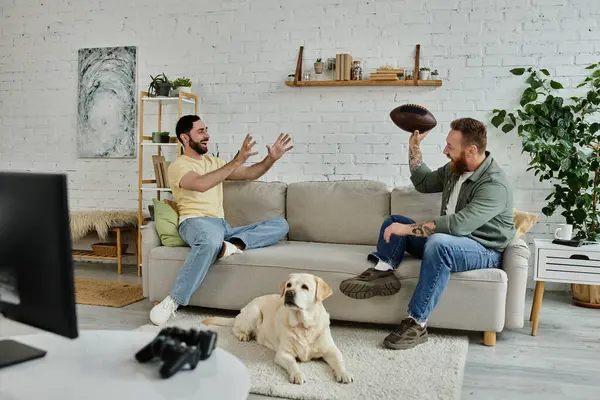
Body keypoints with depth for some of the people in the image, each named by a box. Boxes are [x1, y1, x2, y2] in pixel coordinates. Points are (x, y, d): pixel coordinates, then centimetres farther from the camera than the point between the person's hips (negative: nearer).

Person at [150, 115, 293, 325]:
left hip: (223, 226, 7)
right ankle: (172, 301, -35)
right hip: (195, 222, -7)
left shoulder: (214, 162, 25)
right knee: (211, 239, -45)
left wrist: (271, 158, 5)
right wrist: (236, 161, -22)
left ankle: (234, 244, -30)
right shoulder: (178, 166, 1)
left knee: (280, 224, -4)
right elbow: (201, 184, -20)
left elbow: (249, 174, 23)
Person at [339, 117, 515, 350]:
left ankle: (417, 323, -35)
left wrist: (408, 229, -34)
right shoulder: (455, 169, 2)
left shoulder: (494, 184, -25)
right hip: (447, 241, 9)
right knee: (394, 222, 5)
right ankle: (382, 272, -20)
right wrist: (414, 146, 8)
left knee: (438, 242, -40)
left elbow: (459, 224, -37)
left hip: (484, 251, -9)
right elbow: (423, 183, 18)